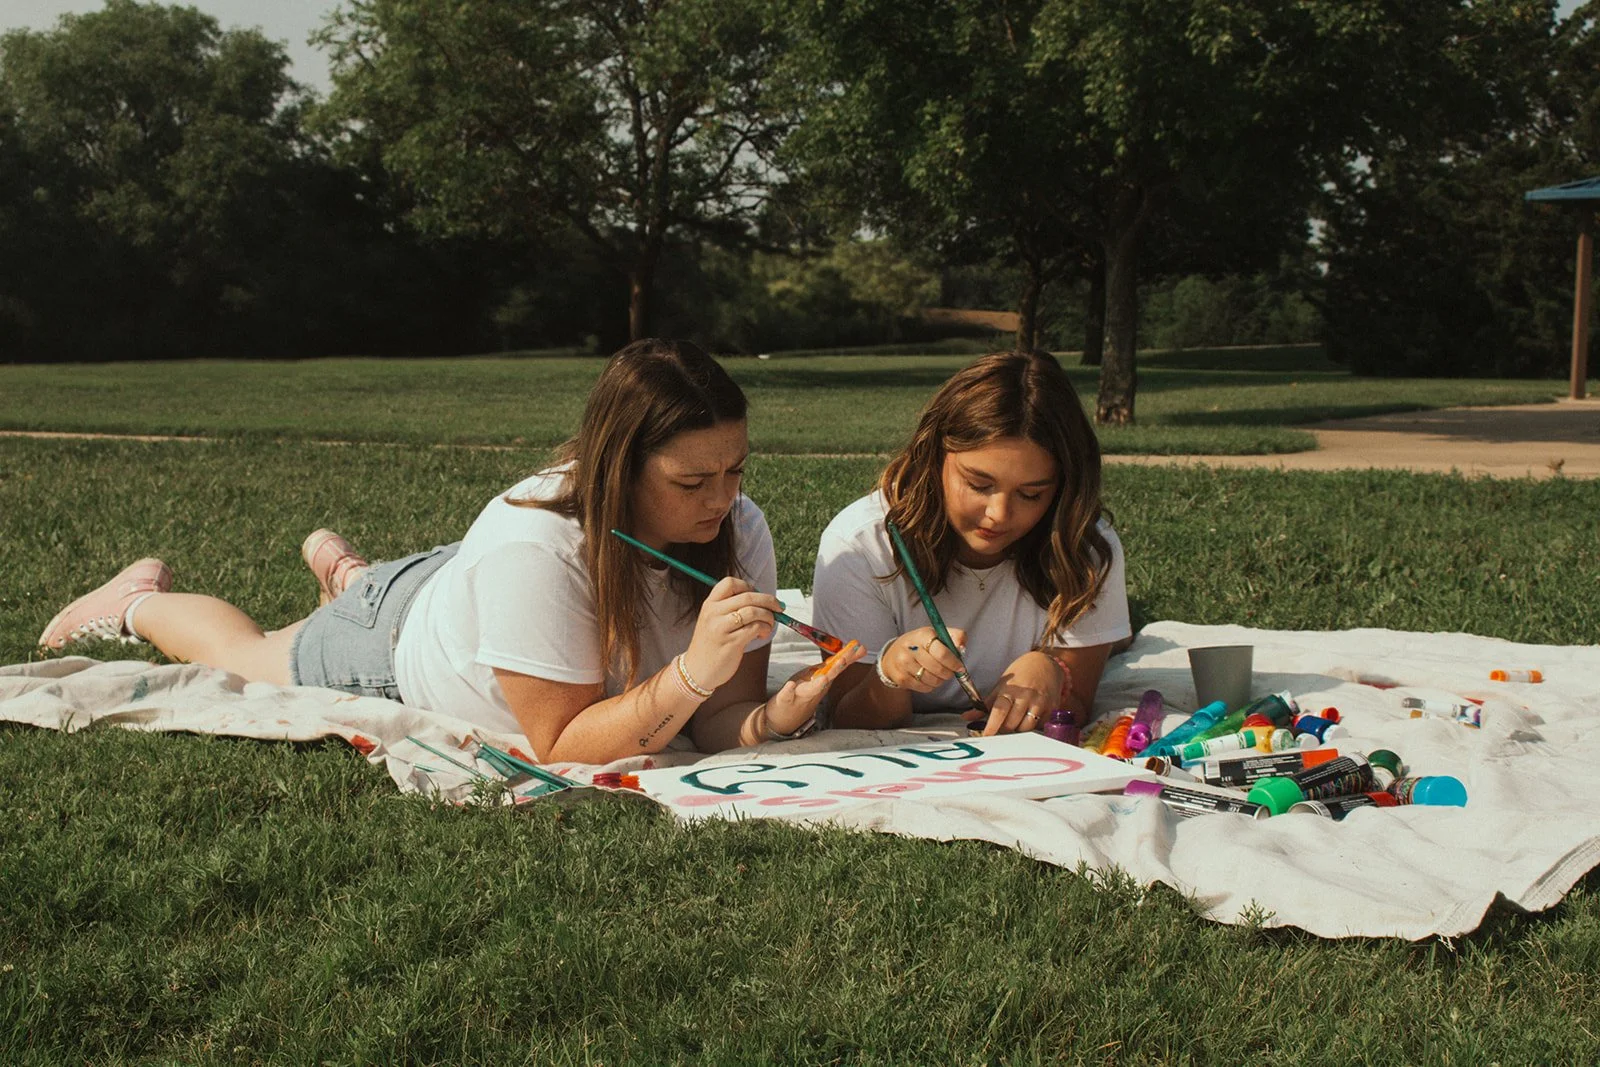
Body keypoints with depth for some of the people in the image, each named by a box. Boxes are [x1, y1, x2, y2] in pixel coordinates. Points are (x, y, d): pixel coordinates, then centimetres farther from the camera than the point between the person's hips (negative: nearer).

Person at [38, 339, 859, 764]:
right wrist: (692, 673, -56)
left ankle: (342, 569, 63)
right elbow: (561, 747, -42)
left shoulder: (739, 532, -30)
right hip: (400, 640, -5)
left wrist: (774, 716, -50)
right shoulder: (536, 546, -46)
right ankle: (144, 600, 54)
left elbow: (721, 715, -27)